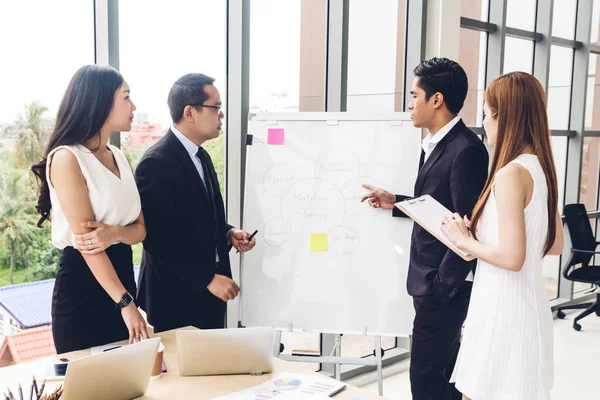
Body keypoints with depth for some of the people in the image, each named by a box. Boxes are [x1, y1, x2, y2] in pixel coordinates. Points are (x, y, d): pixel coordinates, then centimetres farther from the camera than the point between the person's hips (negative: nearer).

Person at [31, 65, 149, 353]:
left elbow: (140, 228, 7)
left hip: (122, 273, 7)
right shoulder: (66, 158, -14)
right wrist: (125, 303, -20)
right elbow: (85, 240, -19)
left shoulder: (119, 157, 9)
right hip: (82, 283, -7)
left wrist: (115, 233, -16)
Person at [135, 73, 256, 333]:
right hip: (178, 296, -8)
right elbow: (157, 240, -21)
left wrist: (228, 233, 0)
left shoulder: (201, 157, 11)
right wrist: (207, 279, -21)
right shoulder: (157, 163, -18)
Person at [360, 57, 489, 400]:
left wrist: (444, 284, -18)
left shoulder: (466, 149, -19)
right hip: (431, 278, 10)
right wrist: (395, 203, 9)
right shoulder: (435, 145, 12)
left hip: (445, 283, -10)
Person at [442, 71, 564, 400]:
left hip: (503, 306, -9)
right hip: (528, 303, 9)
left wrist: (465, 241, -10)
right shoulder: (541, 168, 7)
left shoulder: (511, 173, -20)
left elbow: (512, 258, -25)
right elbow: (555, 245, 16)